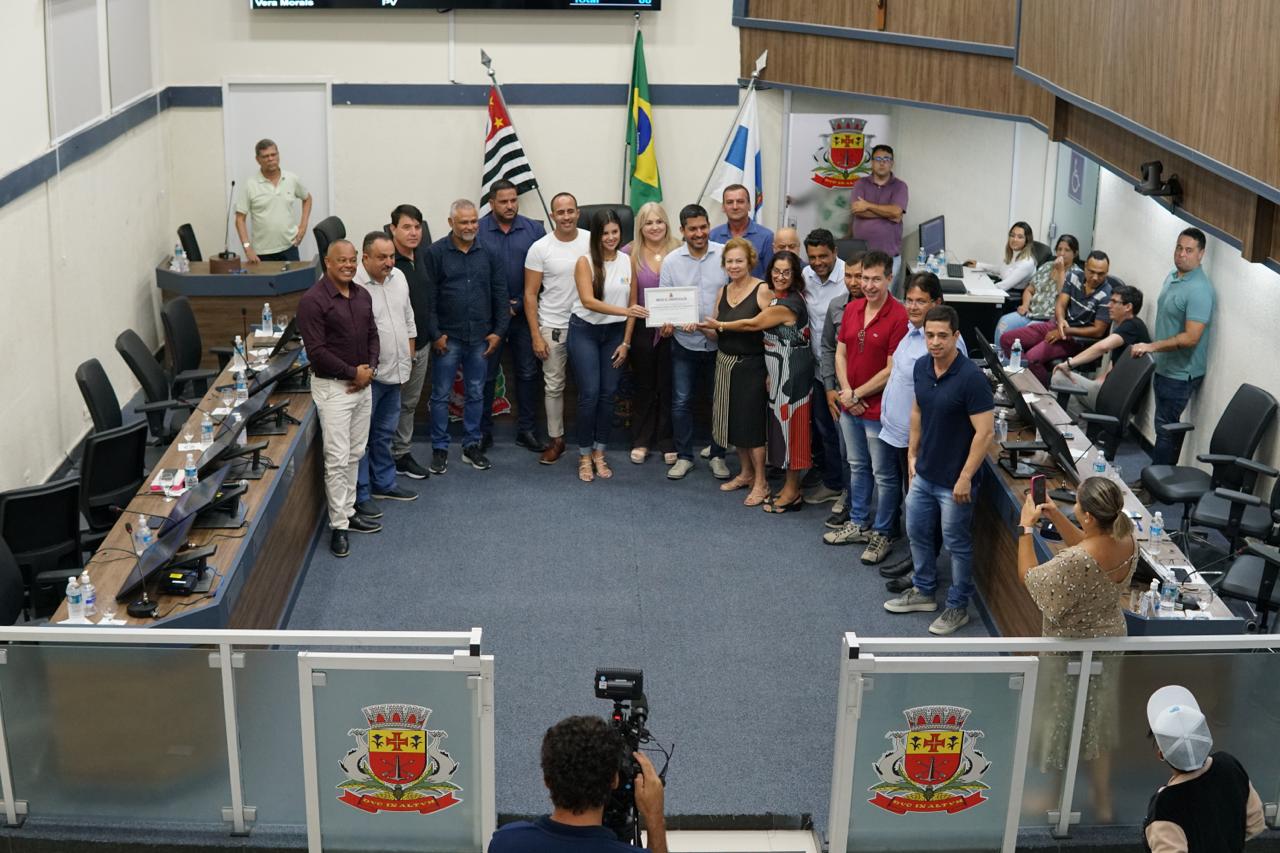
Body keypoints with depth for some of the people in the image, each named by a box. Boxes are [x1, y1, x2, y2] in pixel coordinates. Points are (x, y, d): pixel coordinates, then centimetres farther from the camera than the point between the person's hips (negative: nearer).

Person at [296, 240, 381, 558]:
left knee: (355, 454, 14)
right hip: (332, 387, -7)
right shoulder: (313, 300, -15)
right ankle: (338, 526, 2)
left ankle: (348, 511, 26)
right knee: (337, 458, -5)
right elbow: (316, 351, -18)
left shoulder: (362, 296, 8)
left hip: (362, 385, 7)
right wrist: (352, 373, -15)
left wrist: (370, 368, -2)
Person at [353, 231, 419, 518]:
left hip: (394, 371, 8)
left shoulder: (398, 277, 6)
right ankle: (360, 495, 9)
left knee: (385, 432, 20)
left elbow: (408, 316, 18)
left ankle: (384, 483, 33)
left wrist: (408, 354, 16)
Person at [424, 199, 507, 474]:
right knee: (441, 395, 3)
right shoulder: (436, 253, -5)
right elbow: (428, 298, -6)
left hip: (480, 338, 3)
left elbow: (500, 294, 8)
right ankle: (439, 449, 13)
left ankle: (472, 445, 23)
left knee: (476, 394, 11)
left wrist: (498, 331, 3)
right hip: (448, 337, -3)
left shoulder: (488, 253, 5)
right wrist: (435, 334, -10)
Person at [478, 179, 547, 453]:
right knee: (486, 375, 6)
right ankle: (483, 431, 16)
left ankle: (527, 430, 17)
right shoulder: (477, 231, -5)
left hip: (523, 314, 2)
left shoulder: (534, 230, 1)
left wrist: (520, 304, -7)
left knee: (528, 373, 7)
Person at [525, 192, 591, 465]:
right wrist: (536, 335, -7)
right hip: (552, 327, -1)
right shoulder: (540, 248, -6)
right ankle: (556, 440, 18)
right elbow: (530, 294, -2)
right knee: (554, 386, 7)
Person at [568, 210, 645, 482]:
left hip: (615, 333, 4)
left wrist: (626, 342, 1)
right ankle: (584, 456, 5)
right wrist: (624, 311, -34)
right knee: (589, 394, -7)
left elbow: (632, 304, 5)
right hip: (585, 331, -3)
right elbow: (588, 301, -22)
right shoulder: (585, 262, -10)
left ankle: (599, 454, 16)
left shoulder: (628, 262, 1)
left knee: (608, 395, 6)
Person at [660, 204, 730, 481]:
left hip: (719, 343, -1)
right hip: (685, 344, 1)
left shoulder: (725, 256, -6)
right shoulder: (671, 261, -1)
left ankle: (718, 456, 23)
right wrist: (668, 322, -18)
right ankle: (684, 456, 18)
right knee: (681, 402, 4)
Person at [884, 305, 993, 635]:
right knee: (917, 532, 20)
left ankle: (958, 606, 25)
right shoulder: (921, 368, -2)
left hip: (953, 481, -7)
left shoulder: (971, 378, -24)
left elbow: (984, 432, -22)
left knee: (957, 543, 8)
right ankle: (923, 591, 40)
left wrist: (965, 477, -20)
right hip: (923, 473, 7)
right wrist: (912, 454, 14)